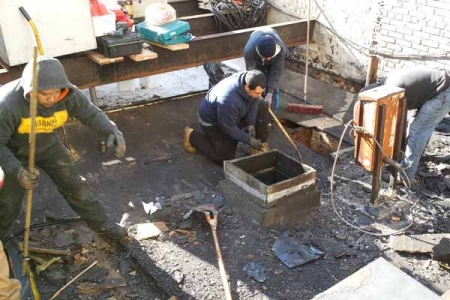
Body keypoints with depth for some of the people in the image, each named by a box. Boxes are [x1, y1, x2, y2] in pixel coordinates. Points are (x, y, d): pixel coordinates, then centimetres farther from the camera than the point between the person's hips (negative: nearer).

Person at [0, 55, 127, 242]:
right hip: (15, 153, -3)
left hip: (49, 147, 3)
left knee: (75, 186, 10)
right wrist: (17, 171, -44)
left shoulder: (69, 95, -28)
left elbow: (92, 114, -15)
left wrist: (112, 132, -36)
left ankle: (101, 225, 29)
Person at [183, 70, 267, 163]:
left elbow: (253, 103, -4)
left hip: (234, 115, 7)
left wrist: (251, 124, -14)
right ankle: (192, 136, 9)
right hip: (212, 120, -7)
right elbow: (228, 127, -28)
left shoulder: (249, 80, -23)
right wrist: (249, 140, -24)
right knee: (224, 157, -4)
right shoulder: (229, 101, -43)